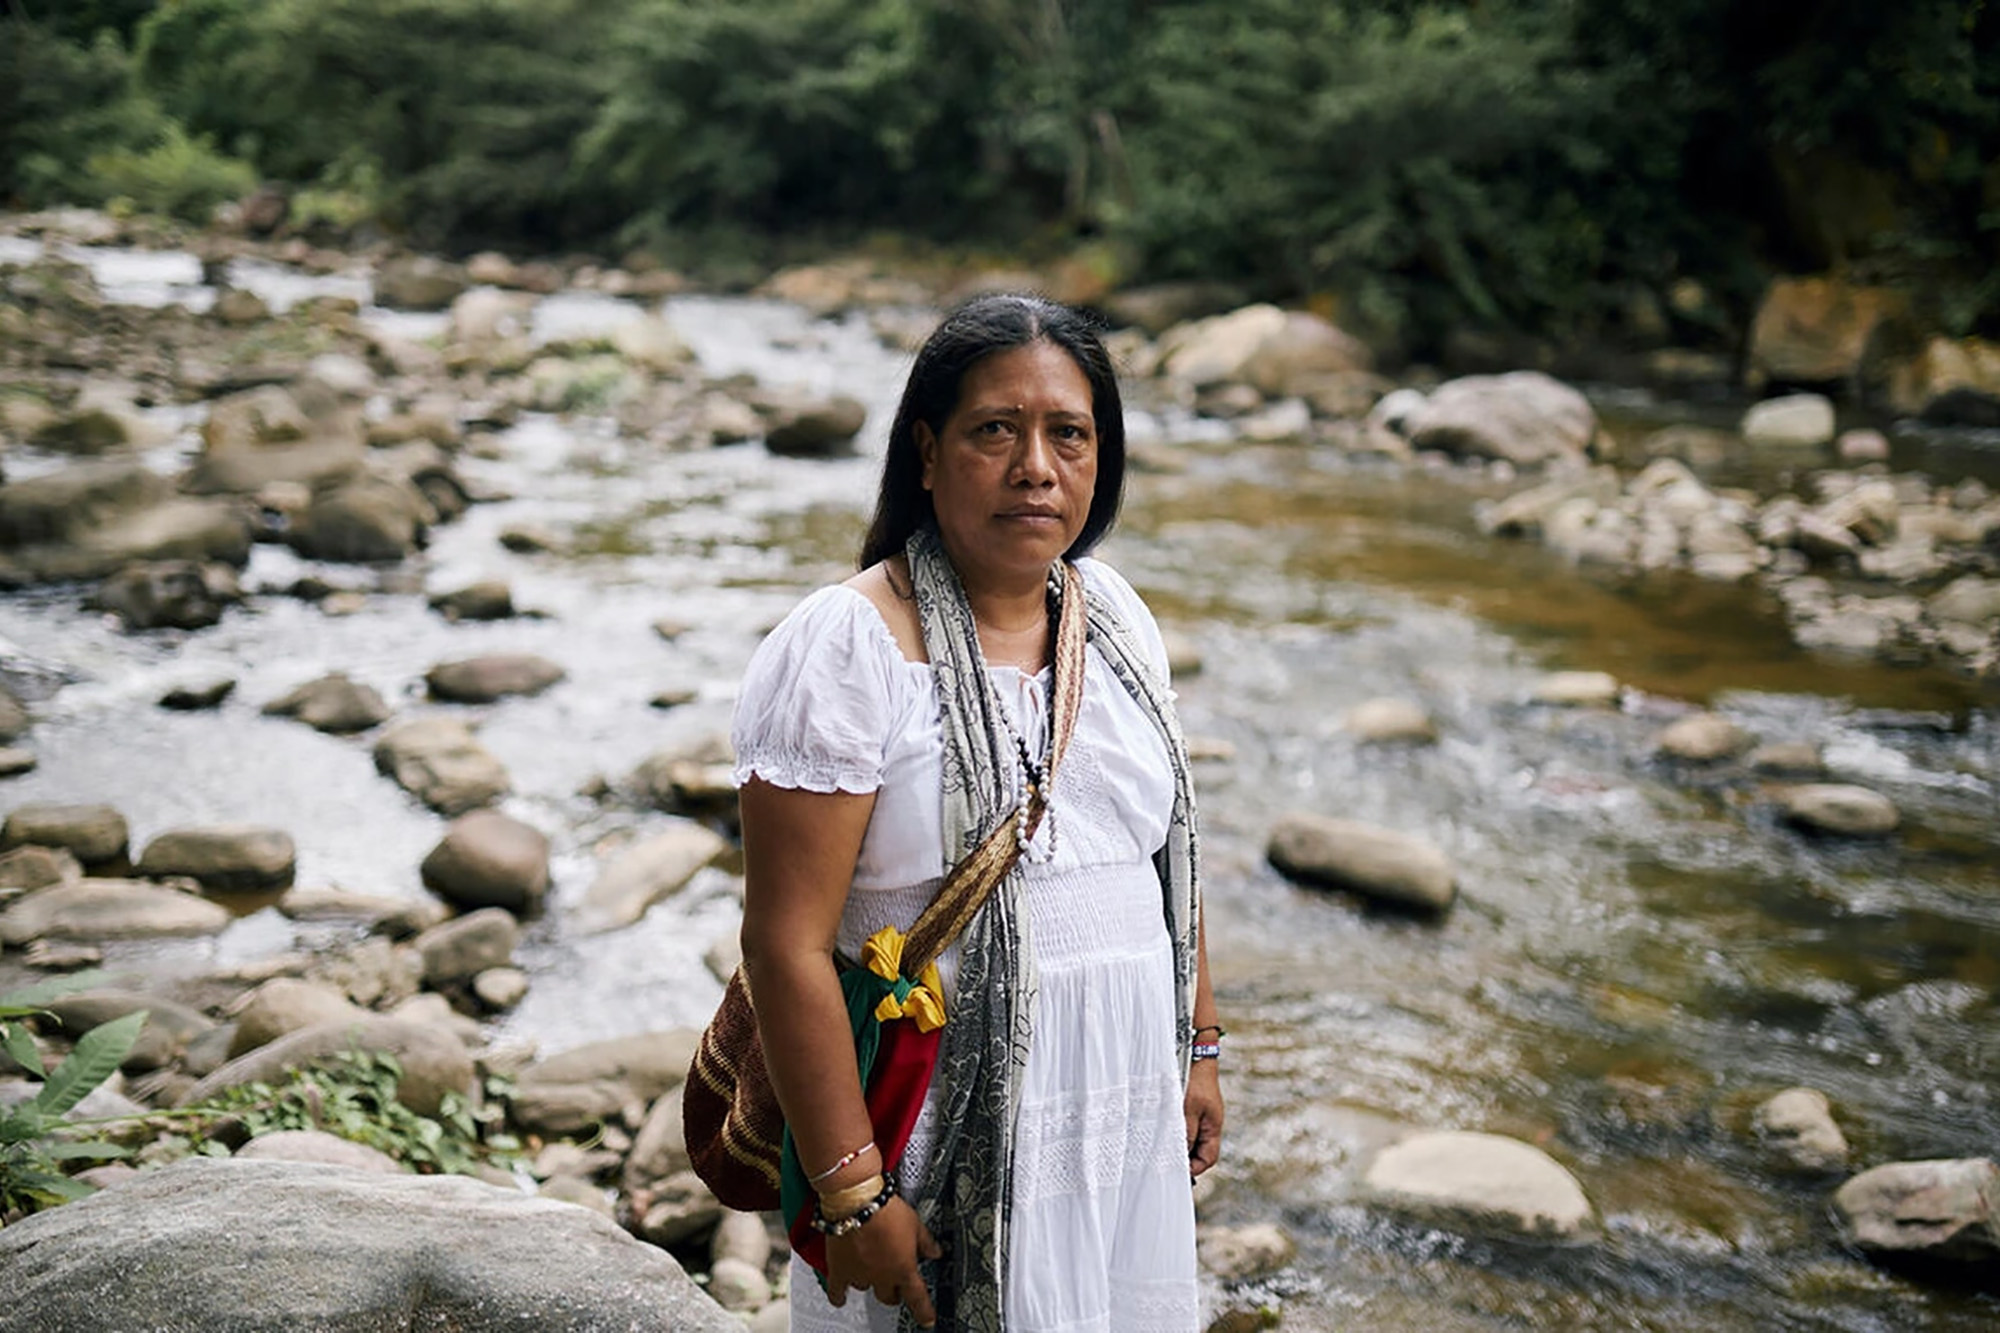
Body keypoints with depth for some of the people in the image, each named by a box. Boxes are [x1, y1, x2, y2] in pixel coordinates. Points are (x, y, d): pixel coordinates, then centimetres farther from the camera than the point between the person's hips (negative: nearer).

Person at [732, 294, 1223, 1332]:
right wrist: (851, 1195, -19)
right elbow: (788, 945, -19)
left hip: (1125, 1122, 6)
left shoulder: (1113, 613, 5)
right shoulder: (845, 650, -16)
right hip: (943, 1136, -6)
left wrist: (1198, 1046, 15)